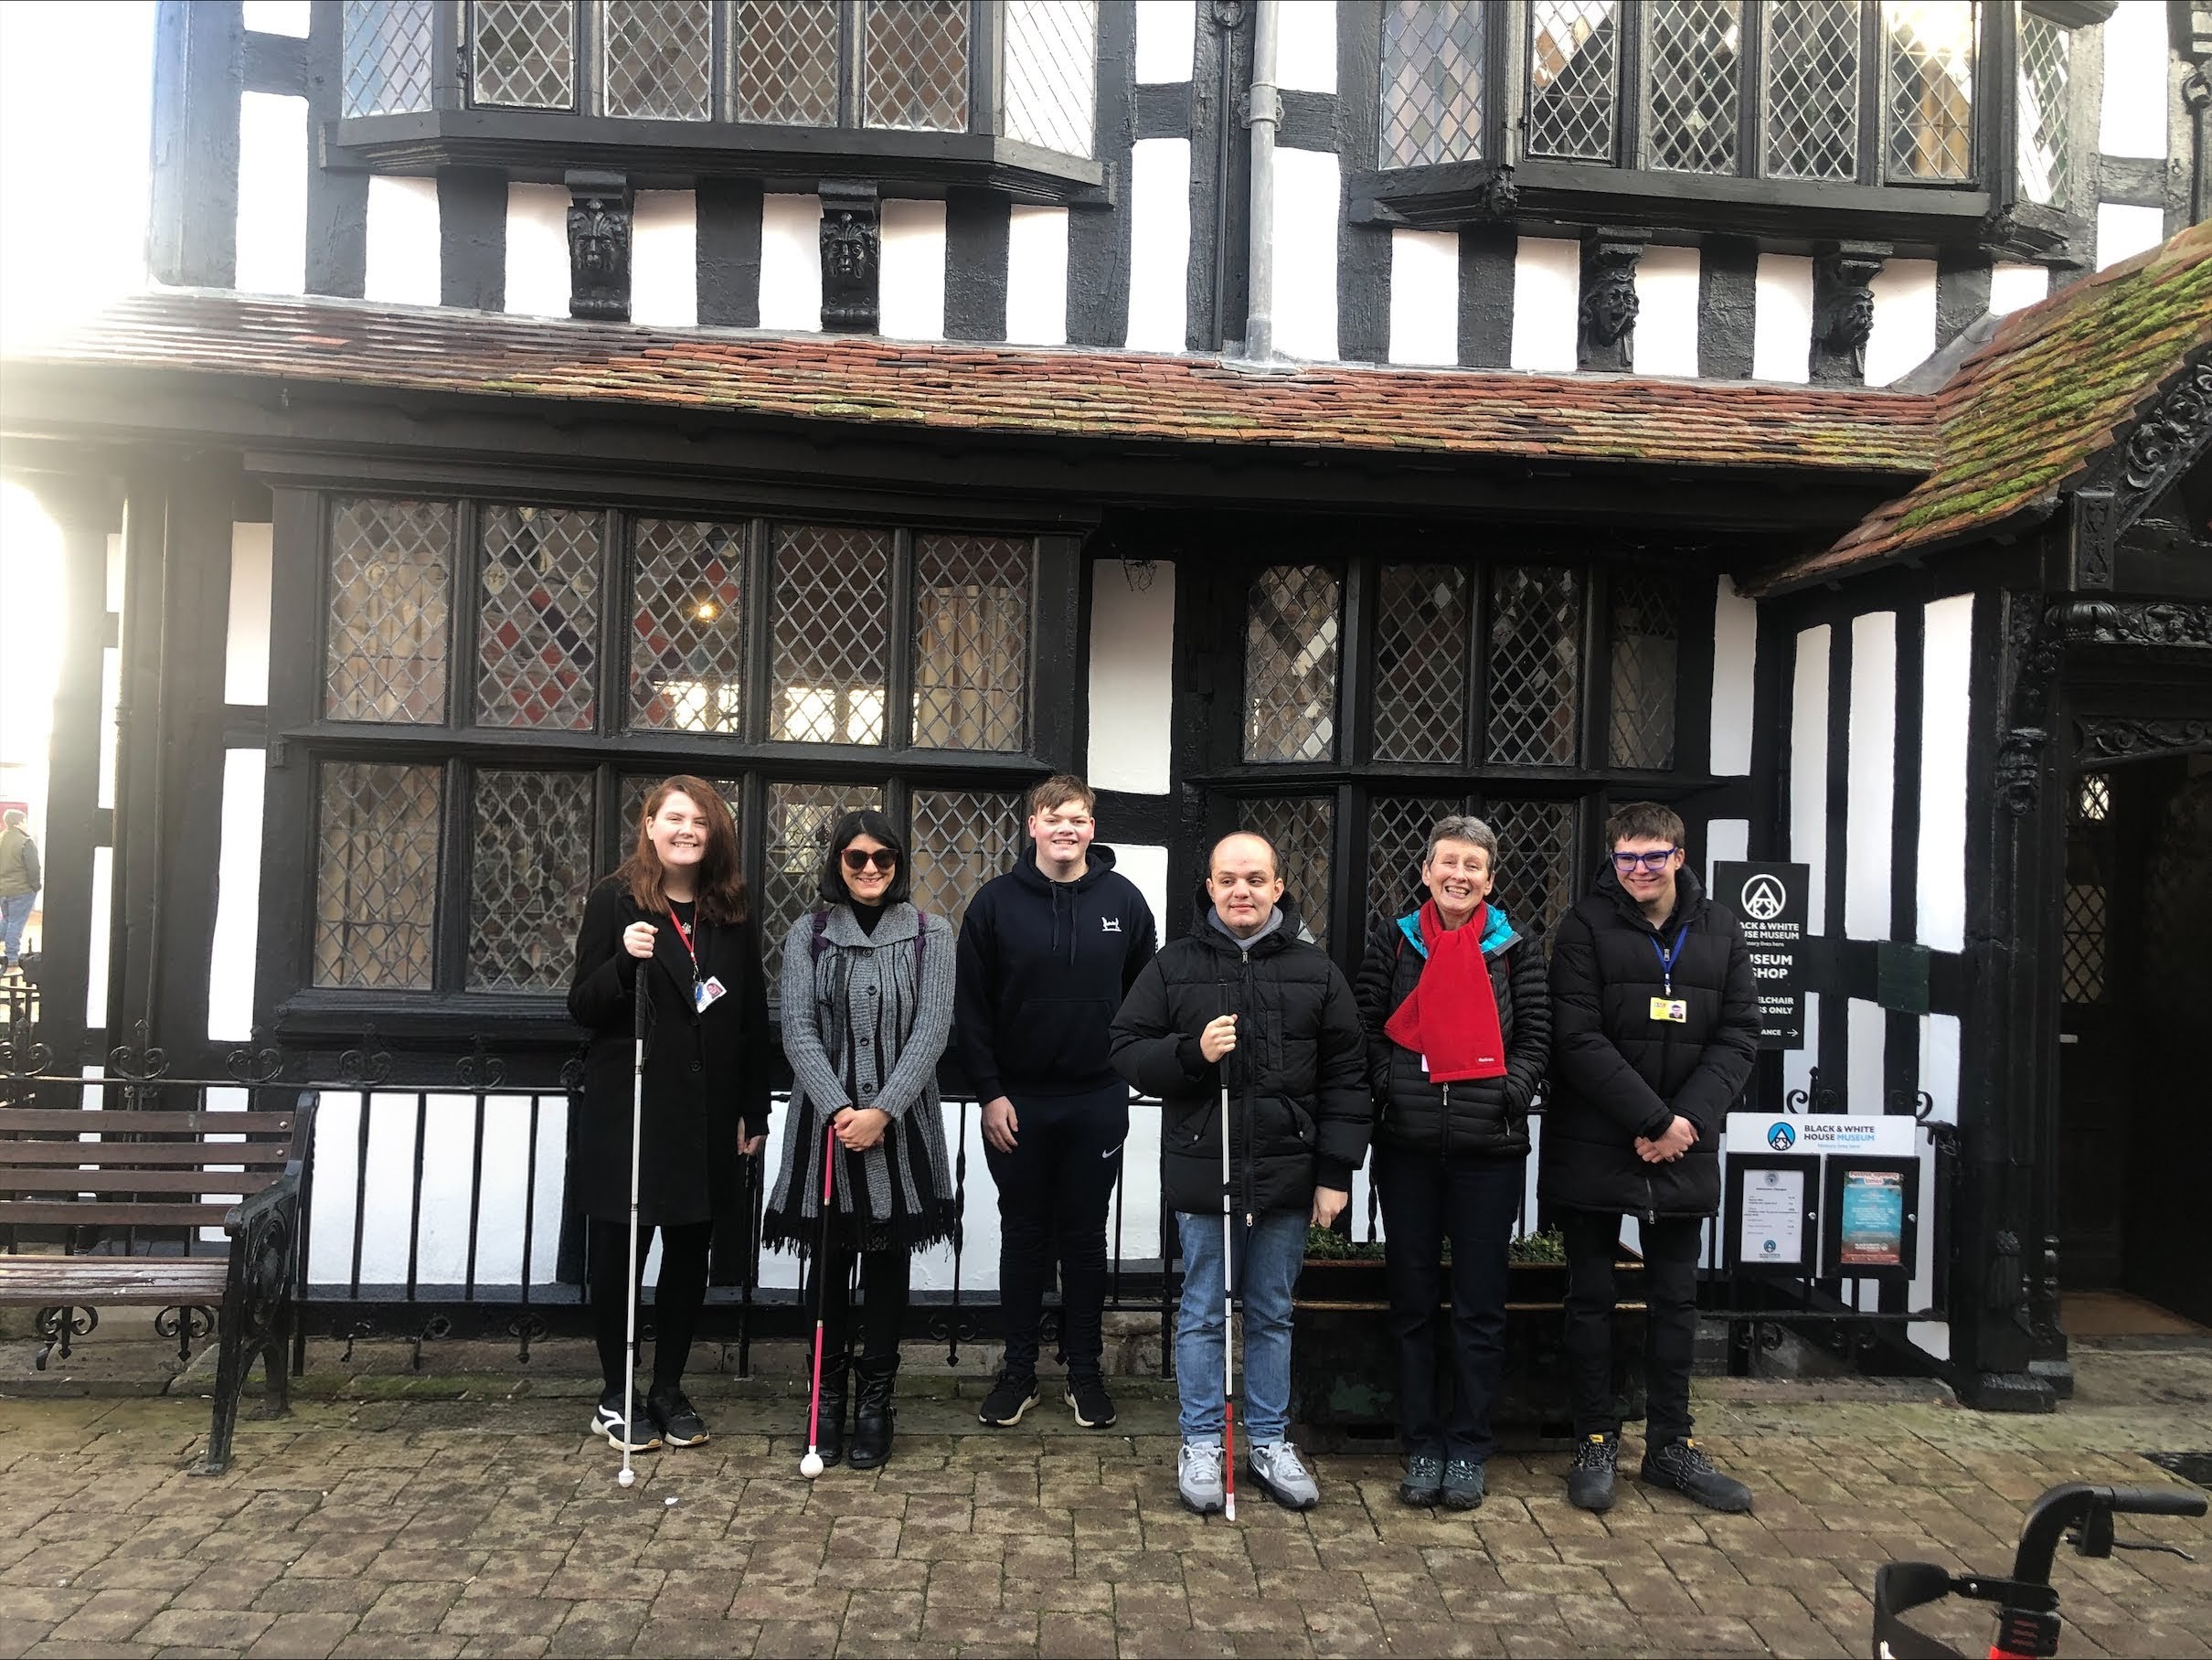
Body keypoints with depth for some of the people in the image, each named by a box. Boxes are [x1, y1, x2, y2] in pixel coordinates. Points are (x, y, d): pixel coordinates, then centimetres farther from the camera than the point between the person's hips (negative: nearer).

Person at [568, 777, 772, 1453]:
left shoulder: (732, 911, 7)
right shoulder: (616, 900, -2)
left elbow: (754, 1018, 9)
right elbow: (582, 1007, -3)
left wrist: (754, 1111, 6)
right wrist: (624, 961, -23)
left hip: (707, 1112, 3)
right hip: (627, 1110, -3)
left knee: (690, 1251, 9)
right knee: (619, 1251, 2)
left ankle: (669, 1389, 24)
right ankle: (617, 1397, 17)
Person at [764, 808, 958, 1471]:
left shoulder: (931, 935, 3)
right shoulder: (808, 934, 5)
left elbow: (931, 1030, -5)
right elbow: (799, 1031, -3)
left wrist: (882, 1111, -15)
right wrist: (838, 1109, -17)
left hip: (901, 1126, 0)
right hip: (825, 1120, 1)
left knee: (887, 1263, 5)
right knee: (827, 1262, 7)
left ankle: (875, 1401, 17)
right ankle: (829, 1396, 21)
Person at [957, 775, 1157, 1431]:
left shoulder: (1124, 901, 0)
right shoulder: (996, 902, -3)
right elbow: (970, 1007, -2)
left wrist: (1125, 1074, 1)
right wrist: (989, 1093, -6)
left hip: (1097, 1101, 0)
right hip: (1017, 1103, 0)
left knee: (1085, 1239, 10)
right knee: (1023, 1239, 10)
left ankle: (1085, 1370, 23)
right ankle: (1018, 1370, 22)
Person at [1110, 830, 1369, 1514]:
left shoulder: (1315, 970, 3)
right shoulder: (1173, 965, 1)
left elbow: (1345, 1074, 4)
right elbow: (1128, 1051, 2)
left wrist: (1336, 1171, -1)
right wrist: (1191, 1052, -17)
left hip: (1287, 1174, 1)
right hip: (1202, 1171, -1)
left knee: (1272, 1315, 13)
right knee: (1204, 1315, 8)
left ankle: (1270, 1441, 27)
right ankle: (1201, 1444, 22)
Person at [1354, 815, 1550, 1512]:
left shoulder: (1515, 949, 3)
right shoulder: (1393, 940, 4)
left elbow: (1536, 1038, 2)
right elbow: (1366, 1027, 3)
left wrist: (1509, 1094, -12)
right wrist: (1390, 1087, -10)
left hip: (1489, 1147, -1)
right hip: (1407, 1145, 1)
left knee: (1479, 1306, 6)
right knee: (1412, 1302, 8)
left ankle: (1468, 1449, 18)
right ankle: (1421, 1446, 20)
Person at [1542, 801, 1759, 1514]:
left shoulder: (1718, 930, 6)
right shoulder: (1586, 927, -7)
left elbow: (1739, 1035, 2)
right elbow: (1579, 1040, -14)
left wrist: (1689, 1119, -12)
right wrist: (1653, 1120, -18)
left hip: (1683, 1152, 4)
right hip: (1593, 1147, -3)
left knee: (1675, 1299, 12)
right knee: (1592, 1297, 6)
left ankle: (1671, 1444, 25)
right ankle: (1595, 1441, 18)